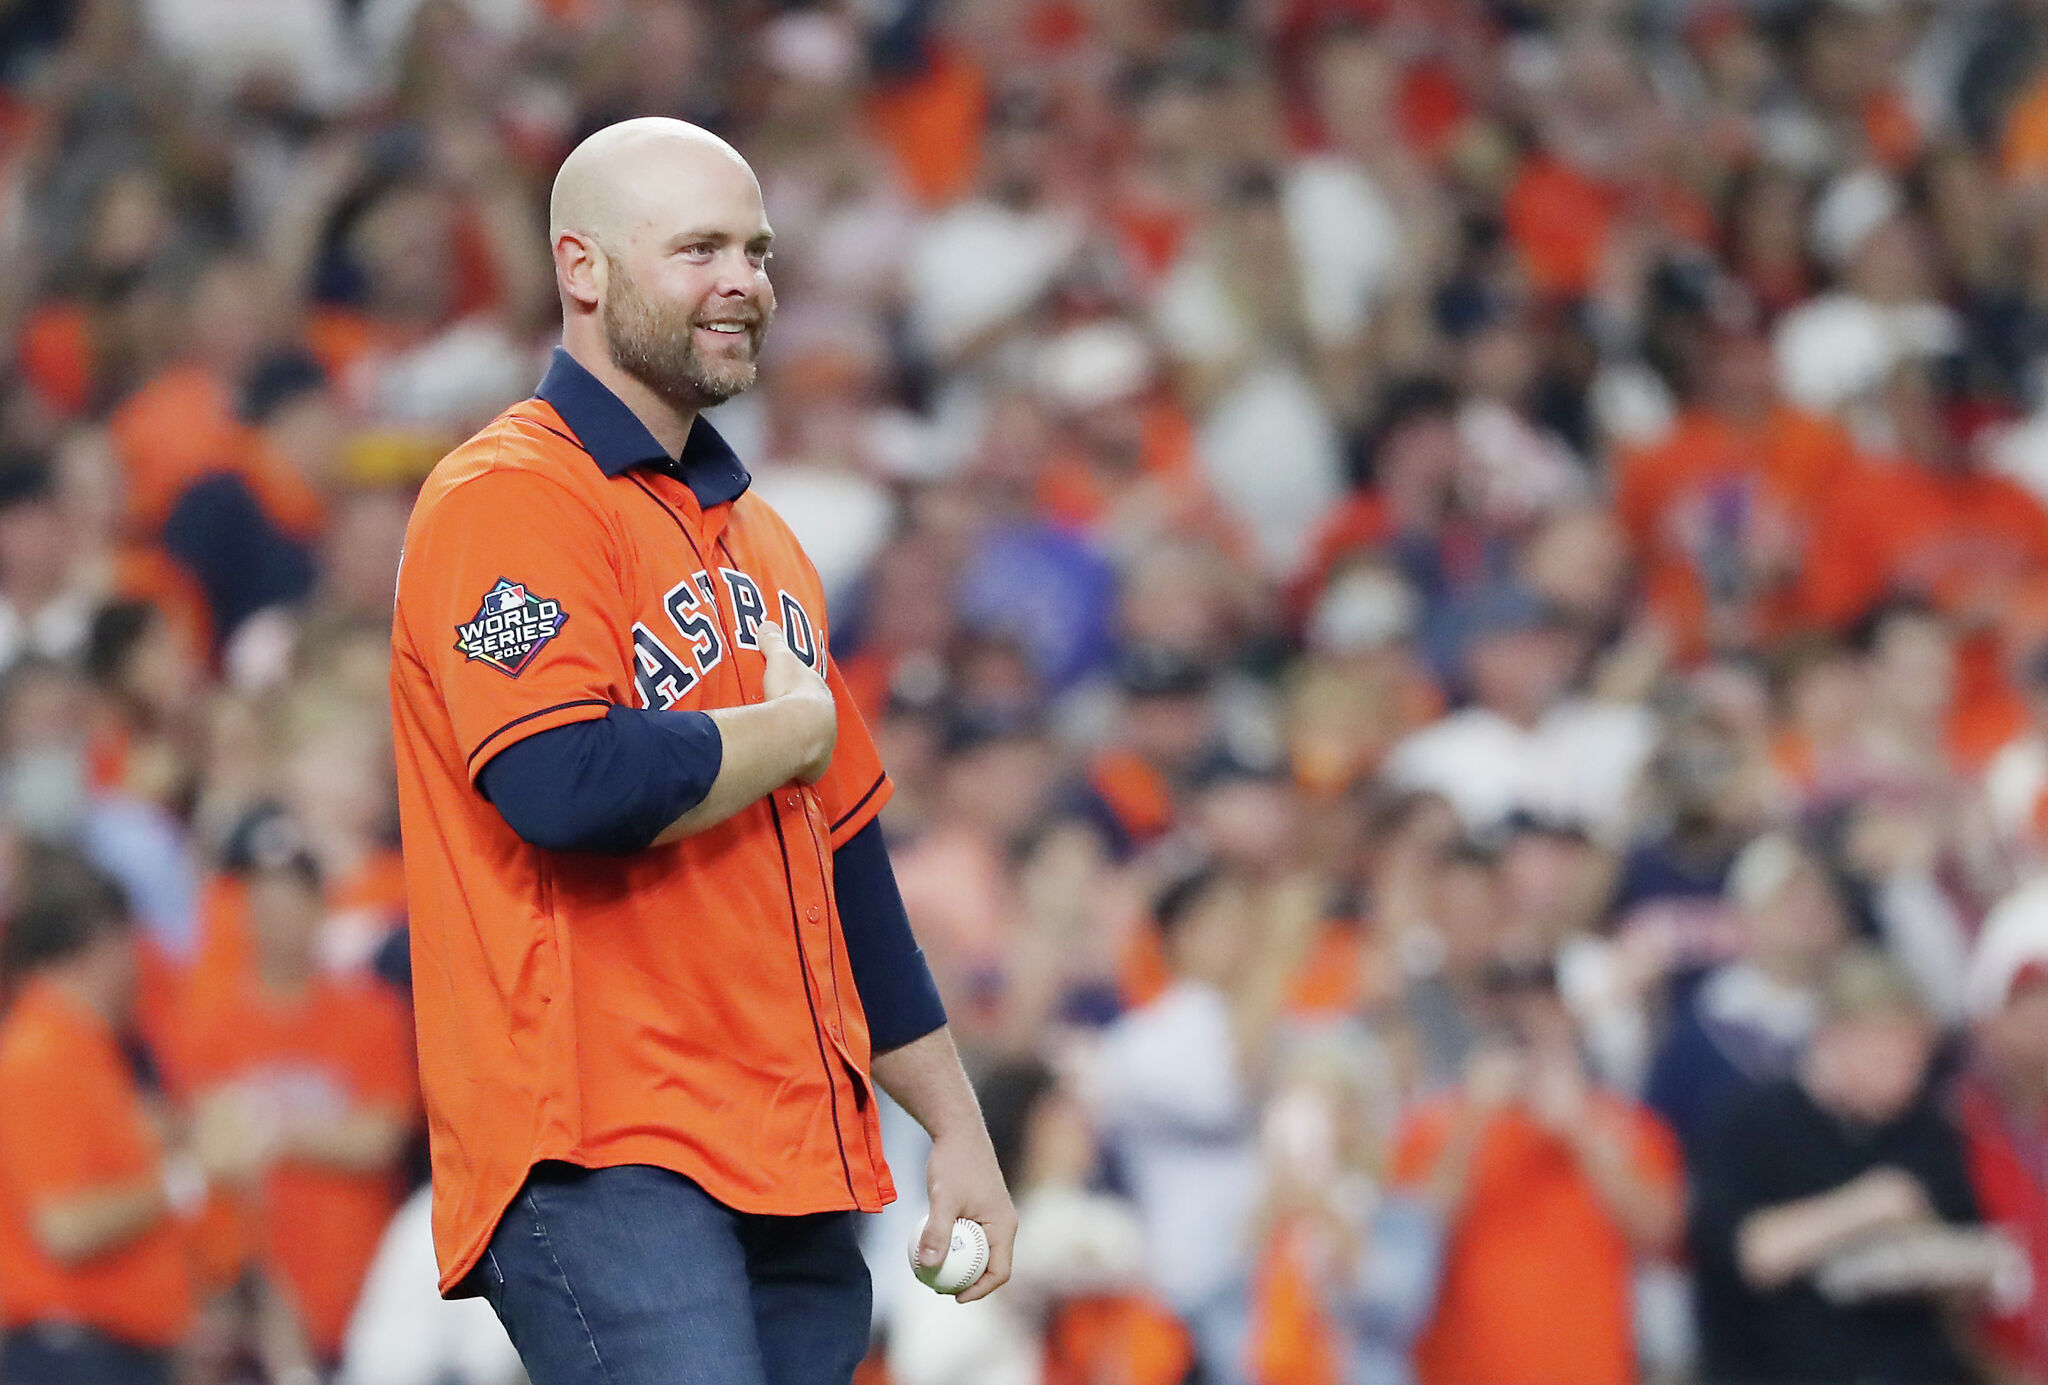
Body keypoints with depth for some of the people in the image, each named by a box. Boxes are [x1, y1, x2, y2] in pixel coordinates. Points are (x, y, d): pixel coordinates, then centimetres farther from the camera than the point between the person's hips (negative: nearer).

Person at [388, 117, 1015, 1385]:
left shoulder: (755, 537, 21)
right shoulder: (514, 497, -7)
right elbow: (567, 785, -22)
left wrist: (956, 1128, 23)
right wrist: (792, 731, -6)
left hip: (796, 1163, 8)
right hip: (606, 1159, -8)